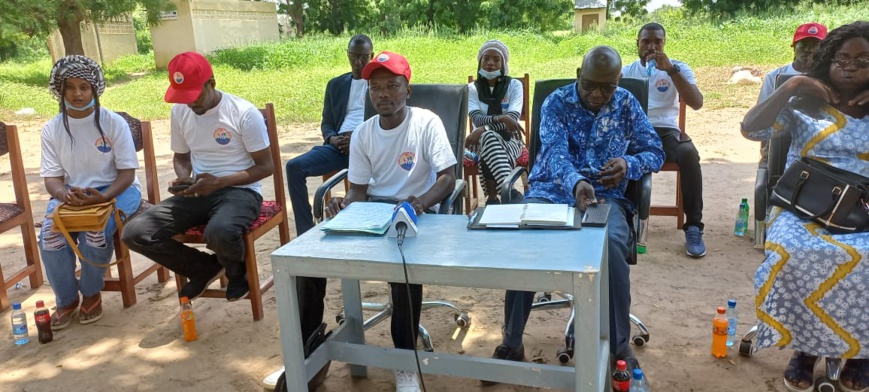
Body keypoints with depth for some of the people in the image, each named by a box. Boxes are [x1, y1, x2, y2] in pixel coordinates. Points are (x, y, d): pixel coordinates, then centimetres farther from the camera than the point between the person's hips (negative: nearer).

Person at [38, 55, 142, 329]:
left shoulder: (113, 122, -9)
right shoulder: (51, 129, 0)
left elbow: (127, 172, -9)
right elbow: (52, 177, -1)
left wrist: (103, 196, -28)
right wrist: (64, 195, -26)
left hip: (115, 191, -3)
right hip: (70, 195, 3)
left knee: (95, 233, -30)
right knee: (49, 238, -23)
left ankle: (92, 294, -2)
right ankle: (67, 300, 2)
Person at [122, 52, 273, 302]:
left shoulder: (244, 113, -11)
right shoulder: (179, 111, 6)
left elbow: (265, 167, -9)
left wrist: (219, 182, -21)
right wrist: (183, 179, -5)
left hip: (239, 191, -6)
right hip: (199, 192, 6)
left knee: (220, 232, -40)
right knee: (135, 233, -13)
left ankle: (237, 271, 0)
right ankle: (206, 267, 8)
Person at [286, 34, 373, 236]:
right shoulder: (336, 84, 24)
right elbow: (326, 122, 22)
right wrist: (332, 138, -4)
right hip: (339, 145, 5)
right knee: (294, 166, -19)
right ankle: (305, 232, -17)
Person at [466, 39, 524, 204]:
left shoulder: (514, 85, 1)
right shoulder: (472, 88, 4)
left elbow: (513, 118, -14)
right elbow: (476, 119, -13)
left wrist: (484, 128, -28)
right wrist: (501, 118, -33)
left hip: (509, 139, -1)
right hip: (483, 139, 1)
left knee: (489, 153, -36)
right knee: (489, 138, -36)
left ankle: (493, 197, -30)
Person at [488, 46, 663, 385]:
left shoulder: (627, 104, 9)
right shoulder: (556, 103, 1)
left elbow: (656, 152, 10)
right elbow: (555, 152, -16)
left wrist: (630, 164, -15)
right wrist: (576, 183, -38)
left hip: (604, 195, 1)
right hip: (551, 191, 0)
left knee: (612, 244, -34)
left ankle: (620, 344, -13)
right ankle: (512, 341, -14)